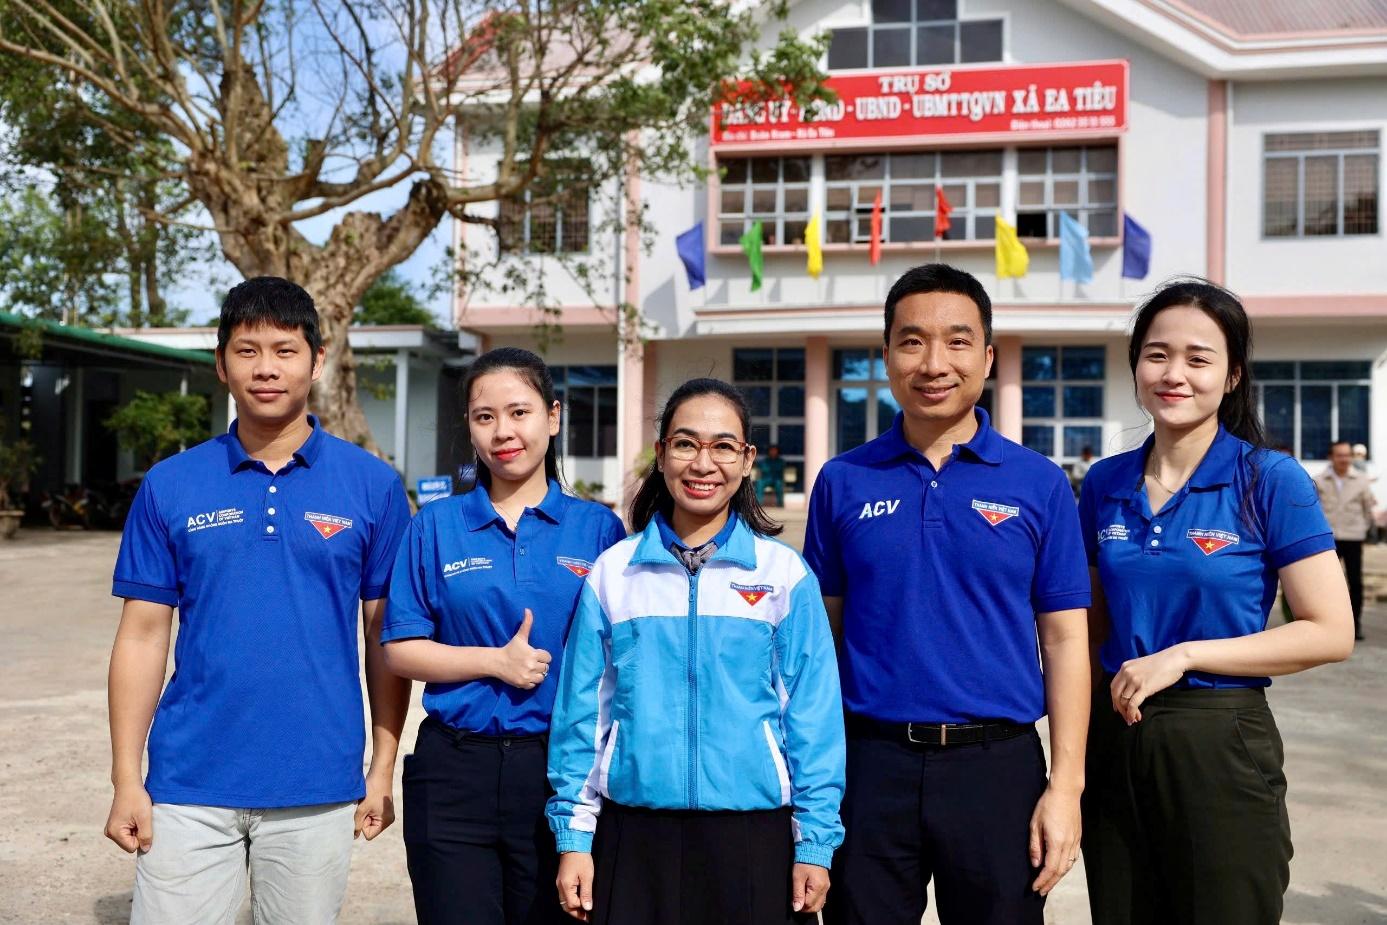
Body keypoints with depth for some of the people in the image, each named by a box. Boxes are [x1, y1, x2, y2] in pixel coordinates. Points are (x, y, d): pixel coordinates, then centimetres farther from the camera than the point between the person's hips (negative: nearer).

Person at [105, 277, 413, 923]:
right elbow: (143, 634, 4)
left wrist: (383, 769, 1)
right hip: (190, 782, 1)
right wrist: (126, 779, 0)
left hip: (317, 789, 0)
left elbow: (386, 636, 3)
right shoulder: (170, 486, 2)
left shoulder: (372, 485, 0)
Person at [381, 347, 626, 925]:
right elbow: (400, 650, 1)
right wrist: (497, 662, -13)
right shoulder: (435, 526, 3)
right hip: (455, 772, 0)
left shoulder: (599, 528, 2)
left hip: (559, 769, 0)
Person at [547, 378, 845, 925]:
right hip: (633, 837, 1)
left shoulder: (784, 572, -2)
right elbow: (582, 710, 3)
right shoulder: (612, 571, 1)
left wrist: (815, 841, -3)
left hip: (754, 834, -1)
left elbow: (813, 715, -1)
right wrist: (573, 835, 2)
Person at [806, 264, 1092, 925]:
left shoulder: (1039, 484, 0)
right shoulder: (843, 483, 3)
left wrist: (1065, 785, -5)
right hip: (871, 763, 1)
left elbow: (1064, 638, 1)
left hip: (998, 764, 0)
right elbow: (822, 630, 7)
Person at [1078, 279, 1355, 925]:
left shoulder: (1270, 481, -9)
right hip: (1113, 740, 4)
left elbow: (1331, 634, -12)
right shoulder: (1105, 484, 4)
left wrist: (1182, 656, -18)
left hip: (1220, 743, -4)